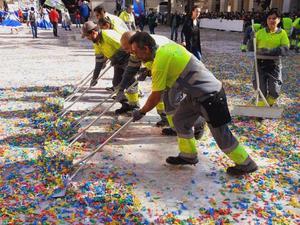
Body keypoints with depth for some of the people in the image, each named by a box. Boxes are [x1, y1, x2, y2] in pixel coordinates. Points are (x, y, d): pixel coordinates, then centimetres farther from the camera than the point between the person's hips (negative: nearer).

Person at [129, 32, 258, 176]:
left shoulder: (160, 62, -22)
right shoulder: (166, 47, 3)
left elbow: (156, 97, -13)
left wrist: (141, 112, 2)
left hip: (210, 96, -10)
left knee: (221, 135, 3)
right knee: (180, 119, 15)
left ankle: (246, 164, 21)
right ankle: (188, 155, 29)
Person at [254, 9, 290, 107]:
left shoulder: (282, 33, 3)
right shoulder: (260, 32, 5)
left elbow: (285, 49, -10)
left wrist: (270, 51, -23)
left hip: (274, 63, 0)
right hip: (260, 63, 0)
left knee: (274, 91, -1)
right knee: (261, 90, 0)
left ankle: (269, 106, 28)